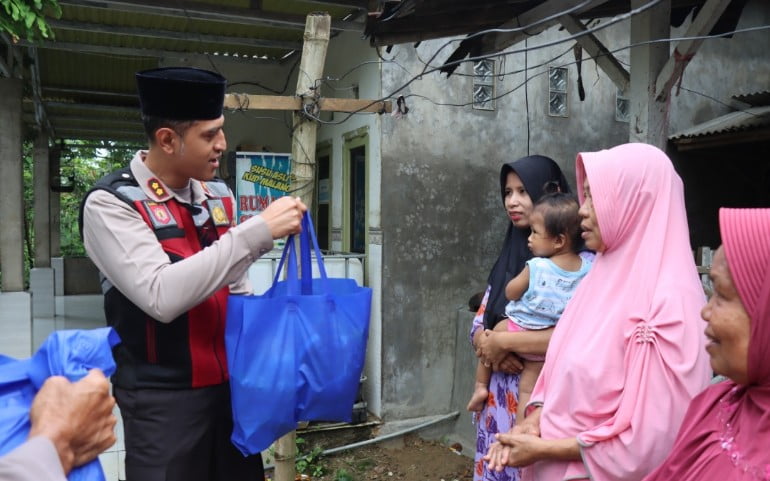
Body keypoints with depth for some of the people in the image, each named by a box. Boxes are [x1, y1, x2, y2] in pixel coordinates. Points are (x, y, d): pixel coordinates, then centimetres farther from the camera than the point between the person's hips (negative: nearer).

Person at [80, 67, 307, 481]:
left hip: (232, 385, 6)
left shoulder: (218, 196, 5)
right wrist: (258, 231, -29)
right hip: (164, 400, -5)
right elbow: (162, 296, -28)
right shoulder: (110, 203, -14)